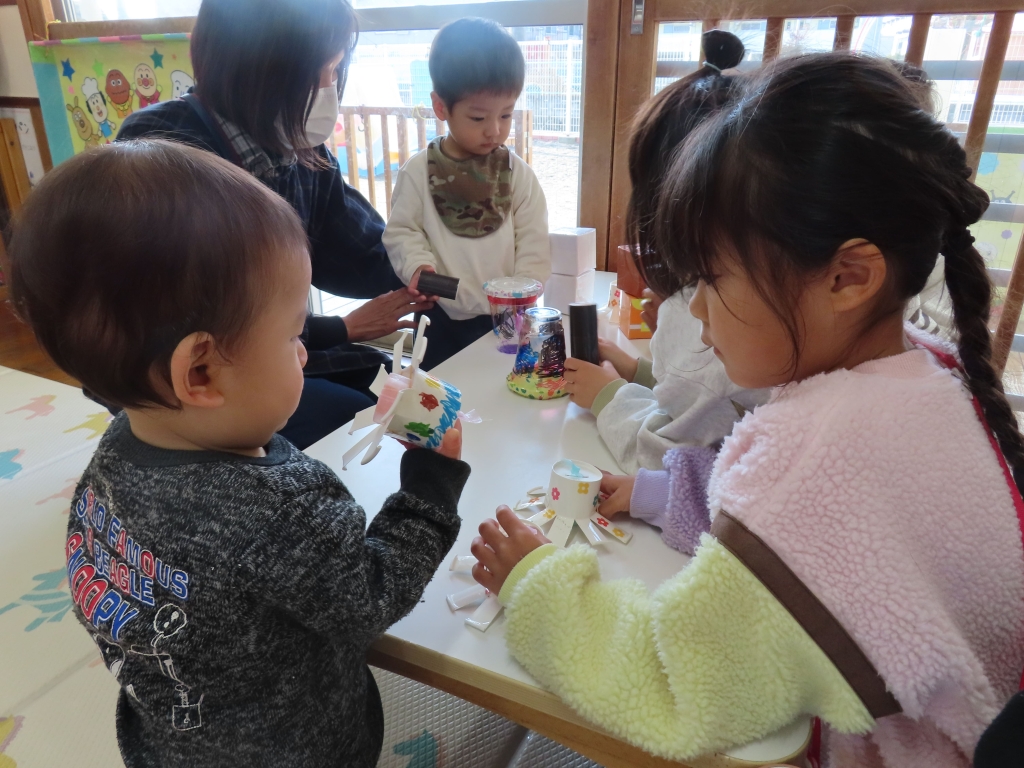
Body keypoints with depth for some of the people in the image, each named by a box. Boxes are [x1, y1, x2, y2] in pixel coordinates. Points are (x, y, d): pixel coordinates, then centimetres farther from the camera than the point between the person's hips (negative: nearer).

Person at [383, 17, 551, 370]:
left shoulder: (518, 173, -2)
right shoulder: (419, 170, -5)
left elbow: (533, 243, -1)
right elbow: (401, 231, 1)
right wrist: (418, 264, -19)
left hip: (504, 320, 1)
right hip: (441, 318, 0)